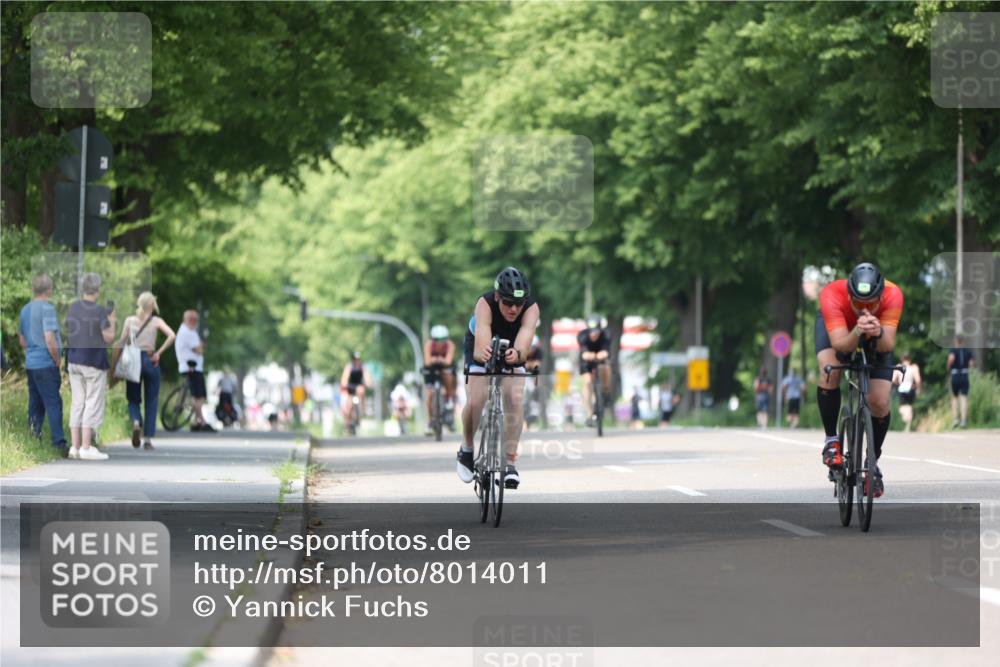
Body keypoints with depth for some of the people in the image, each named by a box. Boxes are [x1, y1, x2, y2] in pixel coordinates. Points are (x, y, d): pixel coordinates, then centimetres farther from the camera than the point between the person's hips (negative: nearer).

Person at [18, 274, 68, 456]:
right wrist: (57, 360, -7)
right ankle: (59, 443, -14)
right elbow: (50, 340, -19)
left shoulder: (25, 309, 12)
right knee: (53, 404, -9)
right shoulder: (47, 308, -13)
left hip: (30, 364, 8)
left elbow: (22, 340, 20)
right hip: (46, 364, -8)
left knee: (35, 405, 13)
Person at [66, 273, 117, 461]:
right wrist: (113, 322, 1)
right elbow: (109, 338, -15)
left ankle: (75, 446, 11)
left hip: (74, 360, 6)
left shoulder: (72, 308, 4)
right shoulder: (100, 311, -15)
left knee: (77, 404, 11)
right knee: (93, 405, 0)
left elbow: (68, 333, 12)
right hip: (94, 361, -6)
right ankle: (86, 447, -3)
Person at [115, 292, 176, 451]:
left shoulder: (129, 320, 4)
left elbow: (121, 342, -2)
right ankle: (147, 439, 5)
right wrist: (159, 353, -9)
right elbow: (171, 336, -14)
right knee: (151, 402, 8)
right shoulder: (156, 321, 0)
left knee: (133, 399, 12)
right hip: (150, 360, -1)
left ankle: (136, 421, -20)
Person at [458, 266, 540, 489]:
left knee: (515, 399, -21)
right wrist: (482, 353, -75)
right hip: (482, 348, -1)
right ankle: (467, 449, 11)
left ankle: (510, 463, -10)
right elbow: (481, 344, -51)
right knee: (476, 401, -19)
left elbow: (524, 343, -50)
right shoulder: (485, 304, -39)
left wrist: (517, 354, -73)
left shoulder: (531, 308, -36)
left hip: (511, 351, 1)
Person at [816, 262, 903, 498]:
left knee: (880, 404, -10)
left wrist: (878, 334, -63)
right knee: (829, 371, -32)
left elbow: (888, 346, -41)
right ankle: (831, 440, -12)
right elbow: (841, 345, -45)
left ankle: (873, 462, 15)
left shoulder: (893, 295, -38)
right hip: (836, 328, -1)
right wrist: (857, 332, -66)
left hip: (877, 337, 1)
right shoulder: (832, 295, -41)